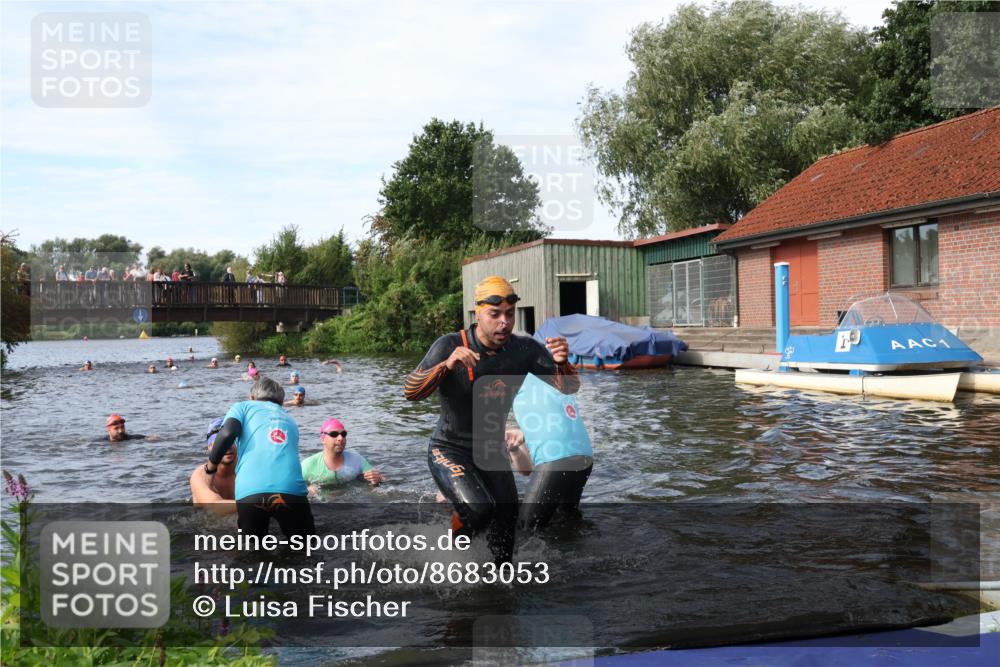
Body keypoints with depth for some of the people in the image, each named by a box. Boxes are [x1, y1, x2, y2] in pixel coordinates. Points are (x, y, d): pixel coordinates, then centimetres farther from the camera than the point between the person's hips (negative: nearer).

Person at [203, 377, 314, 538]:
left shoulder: (244, 407, 20)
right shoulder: (290, 420, 32)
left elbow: (227, 434, 0)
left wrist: (211, 466, 16)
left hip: (250, 492, -2)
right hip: (292, 490, 2)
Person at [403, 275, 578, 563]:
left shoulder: (524, 349, -9)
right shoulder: (450, 346, -19)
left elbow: (568, 388, -8)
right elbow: (410, 392, -27)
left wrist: (561, 363, -31)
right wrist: (447, 365, -44)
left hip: (493, 452, 5)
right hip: (449, 450, -4)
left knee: (506, 518, 11)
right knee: (479, 509, -26)